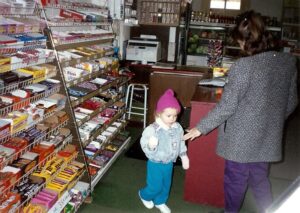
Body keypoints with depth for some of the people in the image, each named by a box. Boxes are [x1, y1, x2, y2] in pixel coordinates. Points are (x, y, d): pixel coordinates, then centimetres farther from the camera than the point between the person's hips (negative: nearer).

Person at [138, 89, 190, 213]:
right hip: (155, 164, -5)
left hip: (169, 163, 5)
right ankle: (144, 195, 42)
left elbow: (181, 143, 6)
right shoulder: (152, 129, -26)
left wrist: (184, 156, 8)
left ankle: (160, 202, 49)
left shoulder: (177, 128, -9)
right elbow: (145, 147, -24)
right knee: (155, 187, 9)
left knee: (166, 185, 22)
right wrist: (150, 146, -45)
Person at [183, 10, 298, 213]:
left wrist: (201, 128, -8)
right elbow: (291, 101, 6)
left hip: (242, 137, -5)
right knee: (260, 180, 24)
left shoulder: (244, 66, -23)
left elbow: (227, 105, -19)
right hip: (268, 137, 5)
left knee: (236, 180, 17)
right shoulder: (289, 61, -3)